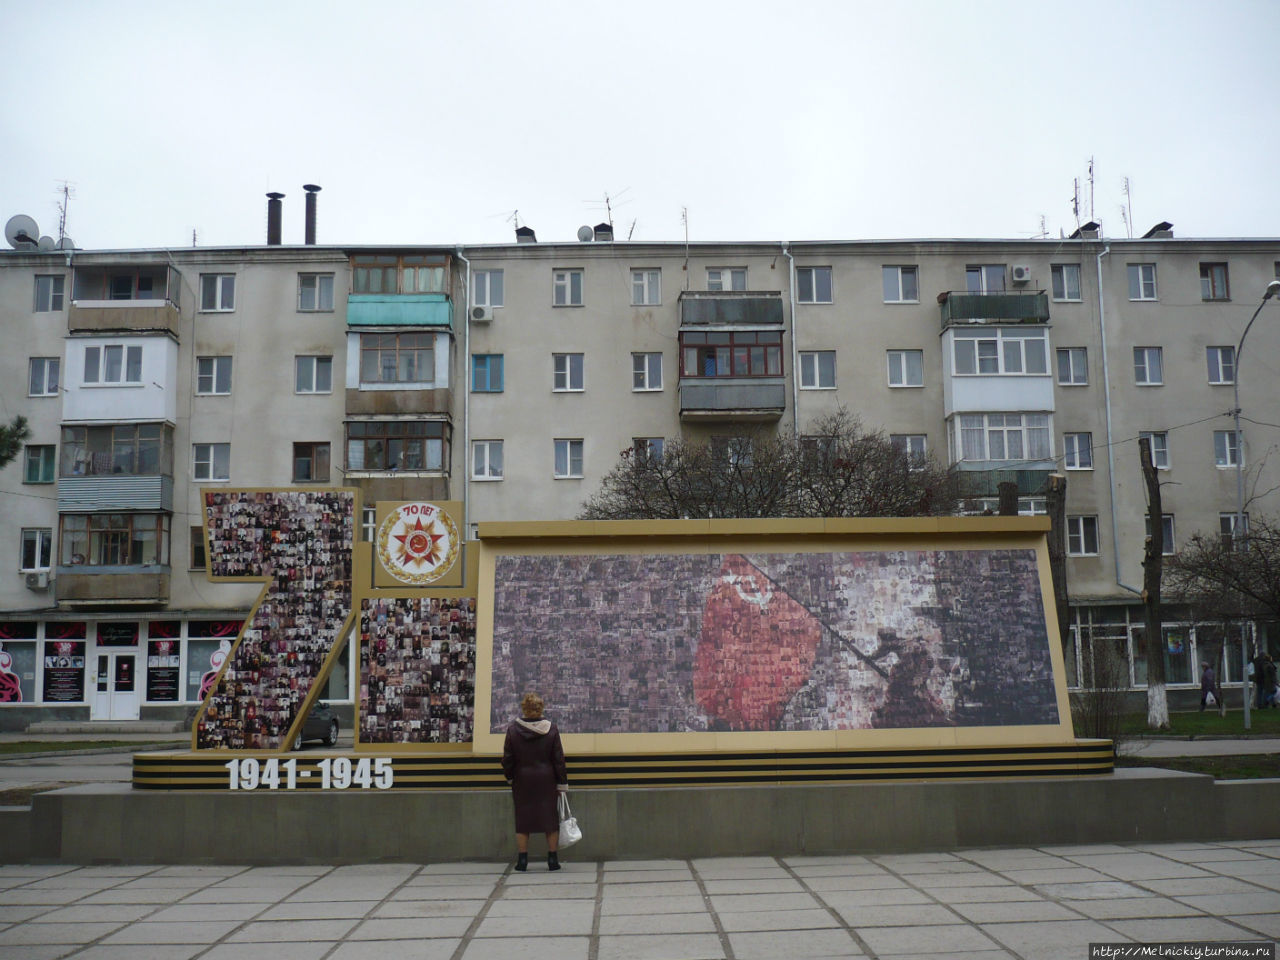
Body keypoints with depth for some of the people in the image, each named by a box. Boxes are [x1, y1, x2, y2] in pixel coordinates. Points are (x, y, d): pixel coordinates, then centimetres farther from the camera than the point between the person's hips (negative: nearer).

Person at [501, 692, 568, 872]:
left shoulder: (513, 729, -6)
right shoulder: (551, 729, -6)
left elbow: (507, 758, -1)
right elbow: (559, 759, -2)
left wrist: (509, 777, 15)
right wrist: (562, 783, 4)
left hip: (522, 781, 0)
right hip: (546, 781, 0)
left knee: (522, 819, 8)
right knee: (550, 818, 8)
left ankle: (522, 860, 9)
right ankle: (552, 859, 11)